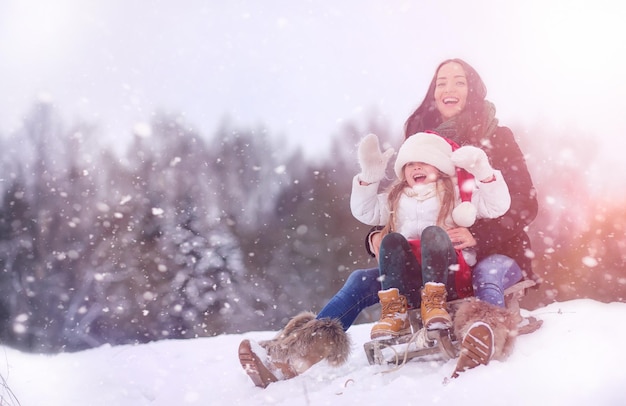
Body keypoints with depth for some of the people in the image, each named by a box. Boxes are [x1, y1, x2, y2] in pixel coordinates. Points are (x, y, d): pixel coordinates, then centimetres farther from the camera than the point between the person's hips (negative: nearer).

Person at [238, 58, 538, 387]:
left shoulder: (497, 139, 2)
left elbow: (525, 205, -6)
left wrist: (478, 234, -24)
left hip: (492, 254, -4)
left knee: (488, 275, -39)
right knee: (361, 280, -13)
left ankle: (483, 340, -71)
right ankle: (286, 355, -23)